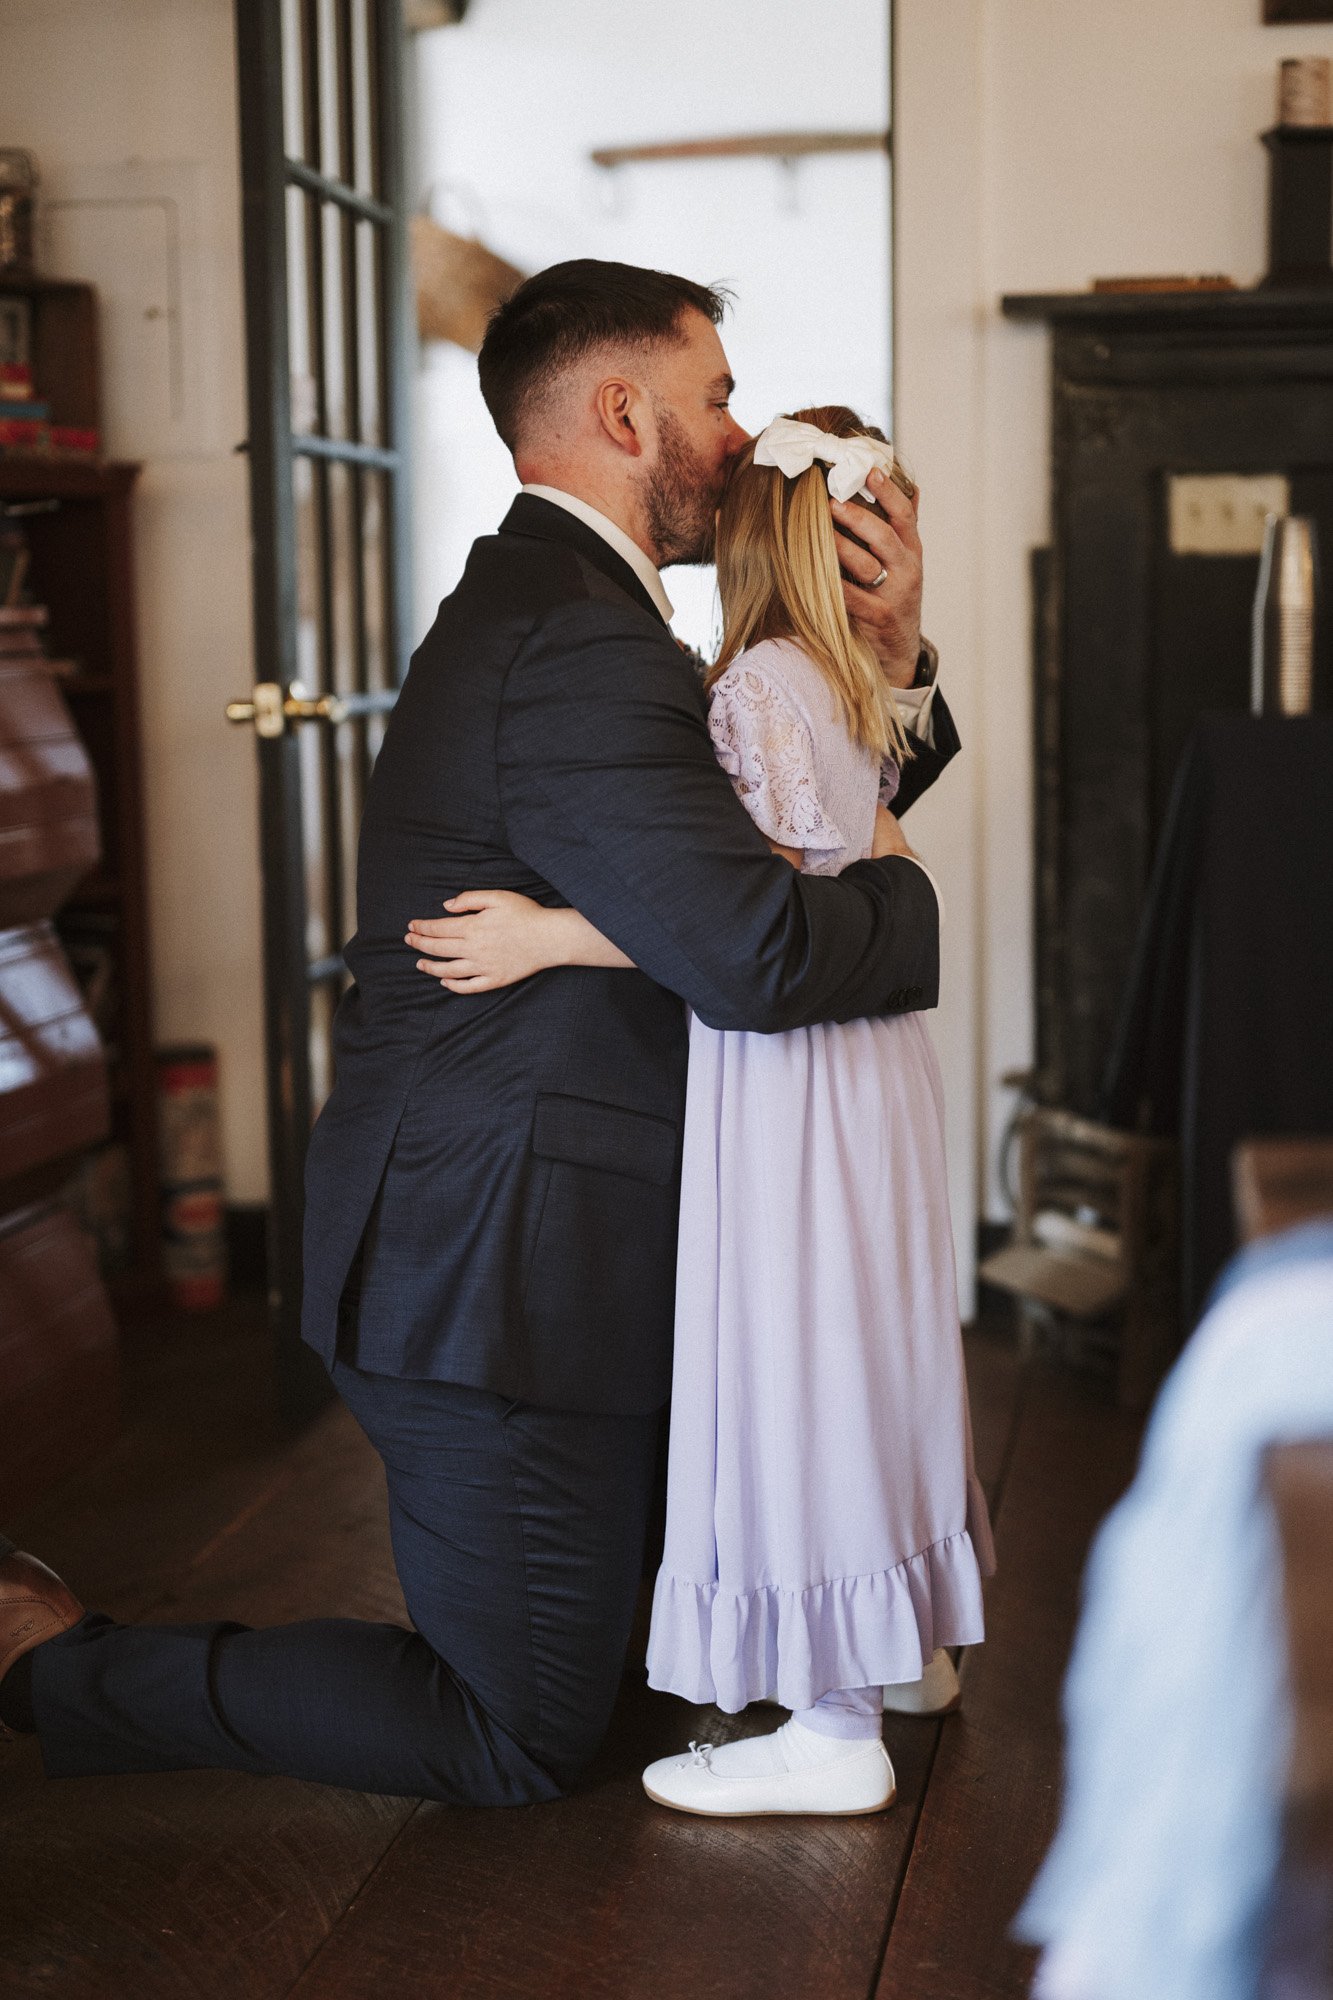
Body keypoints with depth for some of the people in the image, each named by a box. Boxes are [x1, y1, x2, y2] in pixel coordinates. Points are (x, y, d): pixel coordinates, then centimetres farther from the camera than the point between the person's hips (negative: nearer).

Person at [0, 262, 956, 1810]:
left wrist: (888, 660, 1)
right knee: (520, 1742, 5)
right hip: (504, 1282, -11)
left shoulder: (545, 607, 13)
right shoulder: (571, 642, -23)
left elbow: (754, 824, 15)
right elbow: (758, 953, -32)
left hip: (492, 1257, 11)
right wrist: (942, 896, -13)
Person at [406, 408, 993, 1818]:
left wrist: (550, 936, -24)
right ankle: (900, 1647, 32)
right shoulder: (857, 685, 11)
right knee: (850, 1357, 19)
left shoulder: (759, 683, -15)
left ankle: (834, 1733, 7)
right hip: (867, 1054, 9)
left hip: (794, 1074, -9)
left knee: (798, 1370, -2)